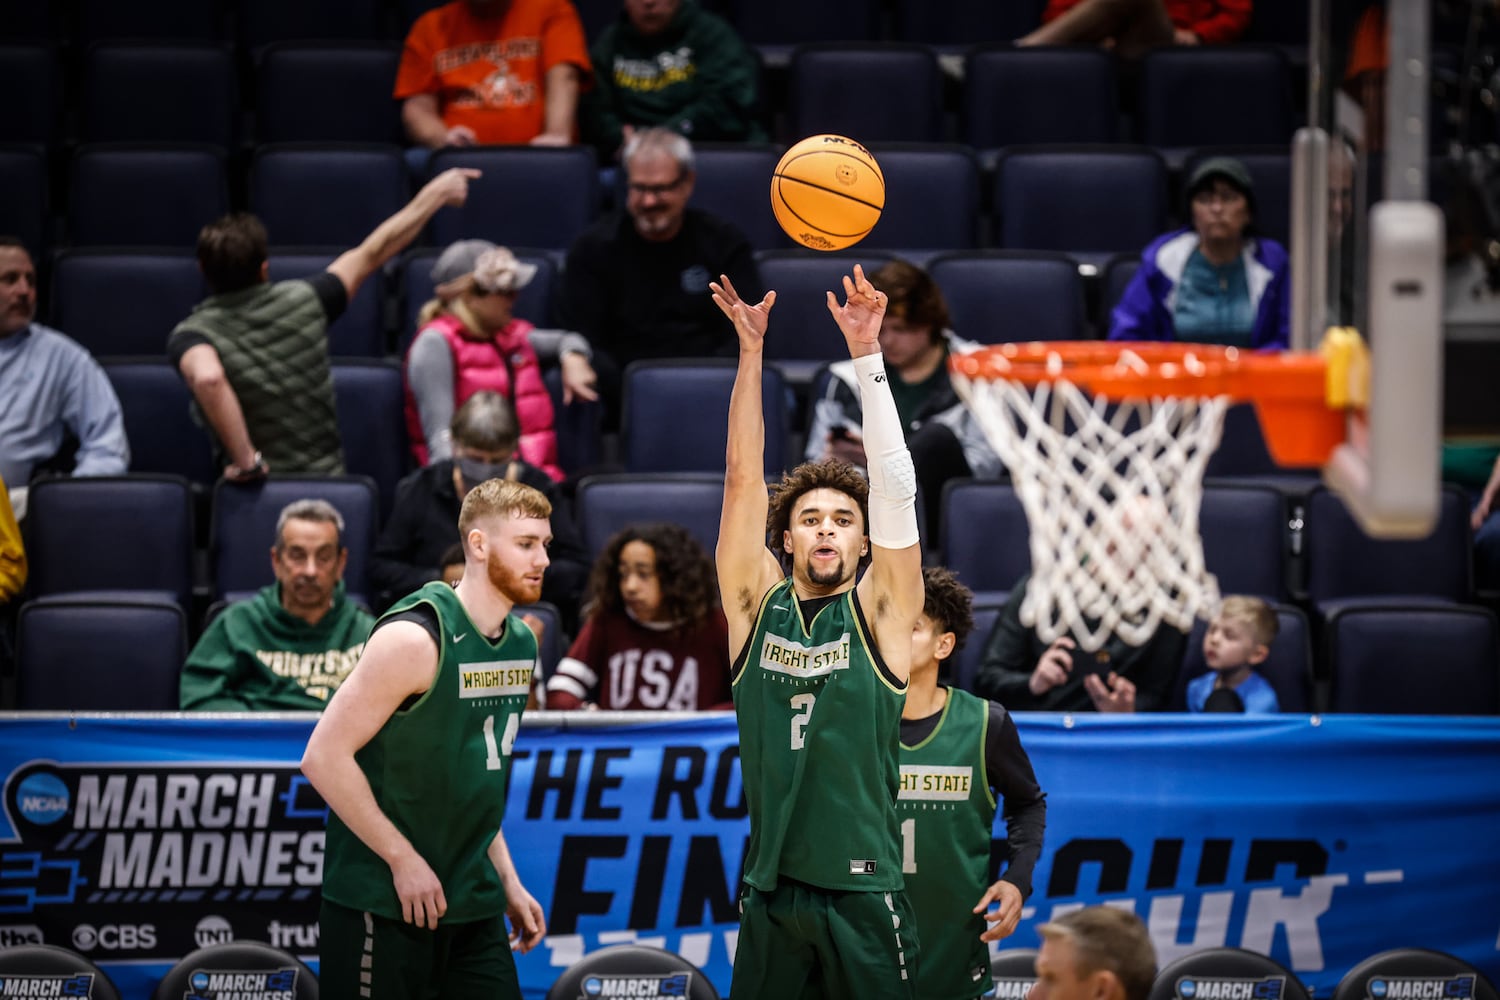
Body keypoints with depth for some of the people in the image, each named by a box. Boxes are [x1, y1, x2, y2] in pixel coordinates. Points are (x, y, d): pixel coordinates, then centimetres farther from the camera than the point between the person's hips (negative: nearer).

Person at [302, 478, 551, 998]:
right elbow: (324, 755, -18)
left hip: (474, 905, 8)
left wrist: (508, 880, 16)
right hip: (383, 902, -8)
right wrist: (403, 858, -17)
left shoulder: (522, 644, 10)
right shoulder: (415, 639, -16)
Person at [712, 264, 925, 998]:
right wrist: (751, 350, -7)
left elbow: (896, 487, -8)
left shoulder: (878, 613, 2)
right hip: (768, 890, 2)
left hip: (862, 891, -2)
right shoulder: (758, 605, 7)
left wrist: (867, 356, -14)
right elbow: (742, 475, 1)